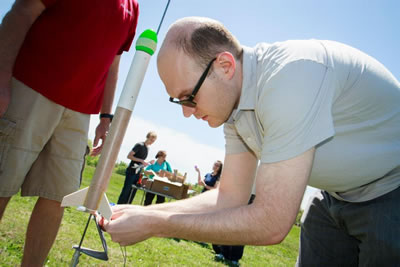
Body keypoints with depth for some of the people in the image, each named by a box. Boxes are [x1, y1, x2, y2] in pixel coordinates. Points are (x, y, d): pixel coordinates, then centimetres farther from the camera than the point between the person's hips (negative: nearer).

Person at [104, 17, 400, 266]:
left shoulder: (288, 75, -33)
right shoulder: (232, 98, -6)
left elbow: (271, 224, -33)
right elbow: (230, 197, -2)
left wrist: (154, 225, -25)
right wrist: (144, 213, -12)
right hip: (338, 196, 7)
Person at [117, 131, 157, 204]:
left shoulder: (147, 148, 15)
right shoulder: (139, 145, -9)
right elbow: (129, 156, -16)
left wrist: (147, 163, 8)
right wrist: (142, 161, -19)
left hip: (138, 173, 8)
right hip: (131, 171, -8)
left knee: (132, 193, 7)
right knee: (126, 191, -5)